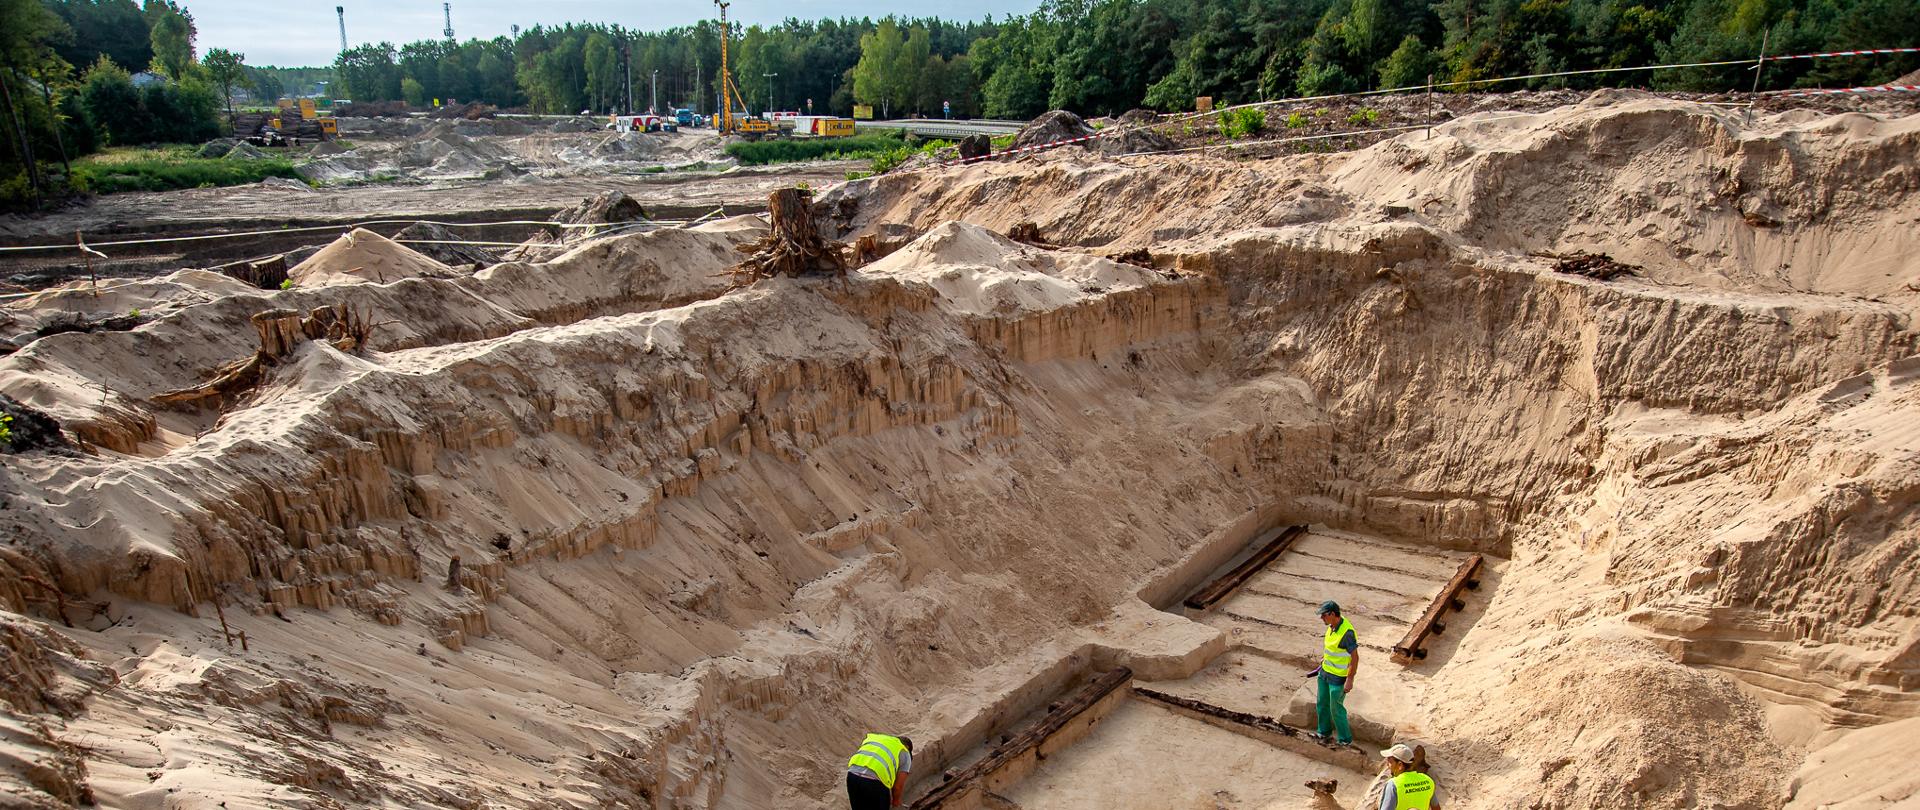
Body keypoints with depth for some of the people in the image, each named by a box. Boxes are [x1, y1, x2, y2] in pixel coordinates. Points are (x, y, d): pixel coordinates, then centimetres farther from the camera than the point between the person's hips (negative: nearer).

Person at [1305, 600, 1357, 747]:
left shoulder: (1346, 631, -30)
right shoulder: (1332, 625, -5)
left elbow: (1355, 657, -25)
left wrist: (1350, 680, -23)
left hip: (1338, 677, -8)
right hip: (1325, 671, 8)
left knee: (1336, 709, 7)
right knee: (1321, 703, 20)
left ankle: (1345, 739, 27)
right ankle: (1325, 732, 40)